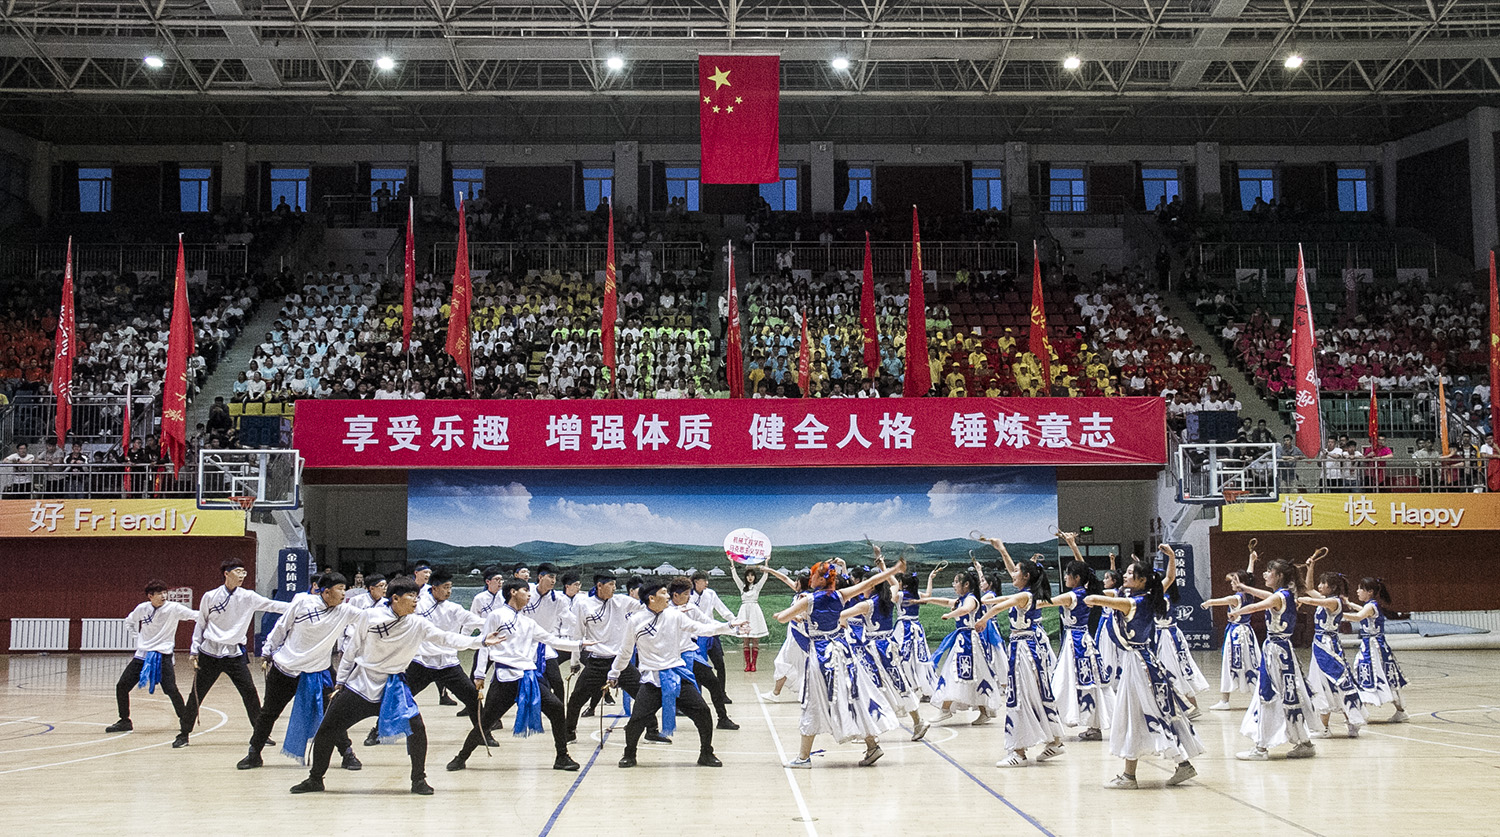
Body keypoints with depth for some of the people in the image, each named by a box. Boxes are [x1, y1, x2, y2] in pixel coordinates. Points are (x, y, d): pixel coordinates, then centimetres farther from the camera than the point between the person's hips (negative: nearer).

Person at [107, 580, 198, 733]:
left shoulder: (173, 608, -9)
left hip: (162, 656, -4)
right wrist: (139, 635, 6)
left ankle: (184, 719, 3)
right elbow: (129, 622, 19)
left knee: (171, 690, -16)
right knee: (121, 686, 4)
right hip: (142, 654, 4)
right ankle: (124, 721, 20)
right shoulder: (142, 609, 0)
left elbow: (193, 614, -20)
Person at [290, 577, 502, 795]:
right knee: (326, 731, 2)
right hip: (360, 683, -1)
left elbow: (447, 638, -14)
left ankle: (418, 780, 3)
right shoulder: (370, 616, -10)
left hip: (392, 687, 1)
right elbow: (352, 650, 0)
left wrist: (480, 641, -26)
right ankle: (315, 779, 24)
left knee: (417, 729, -15)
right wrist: (340, 683, 3)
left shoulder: (418, 625, -6)